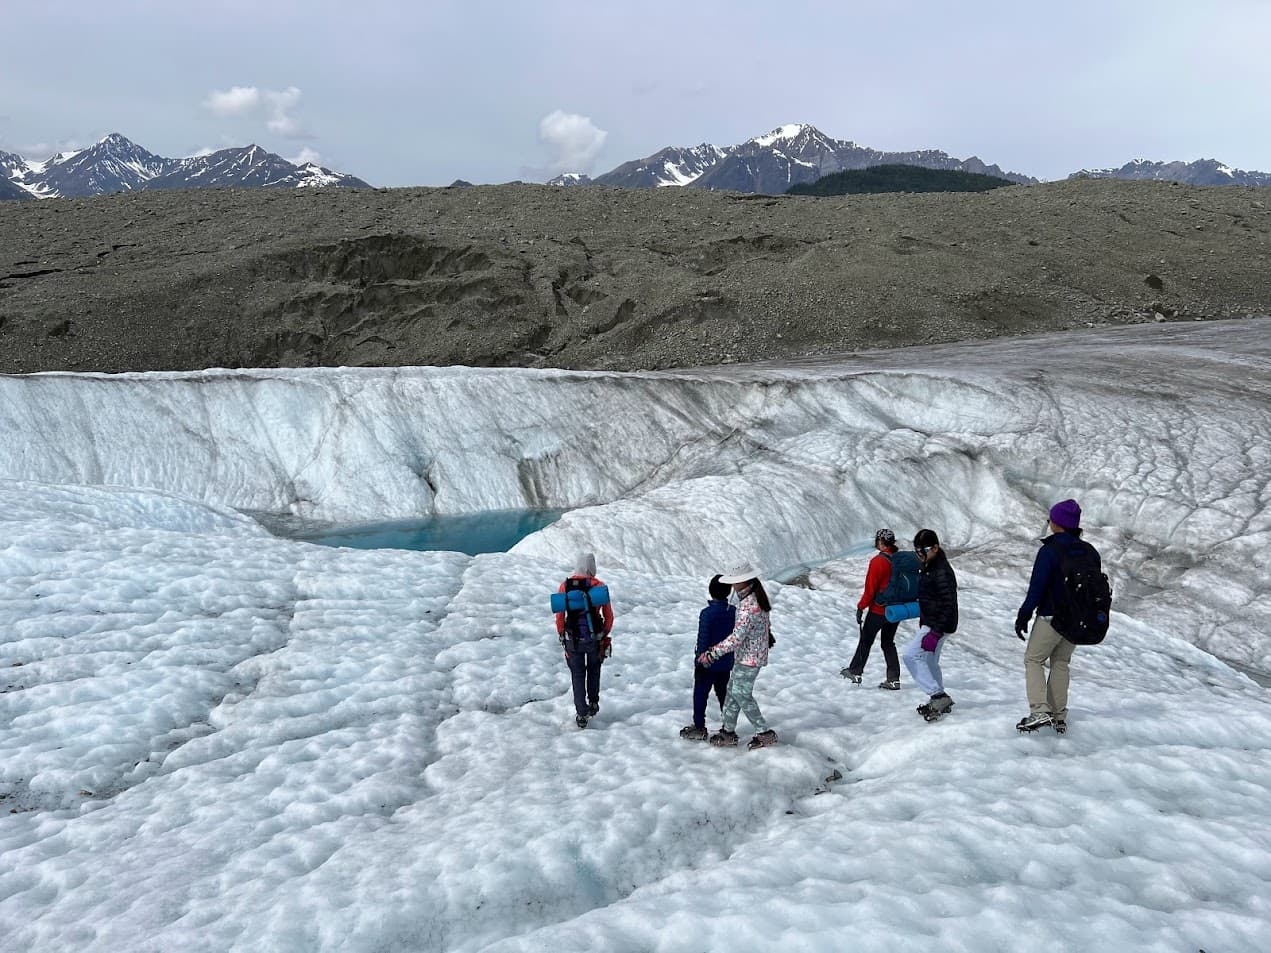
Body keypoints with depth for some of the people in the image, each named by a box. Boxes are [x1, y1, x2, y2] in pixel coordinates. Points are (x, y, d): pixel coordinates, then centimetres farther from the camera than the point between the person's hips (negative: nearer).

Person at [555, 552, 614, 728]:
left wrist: (561, 635, 11)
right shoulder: (599, 586, -7)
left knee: (578, 675, 12)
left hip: (573, 639, 0)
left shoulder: (565, 585, -5)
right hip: (595, 638, 0)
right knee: (594, 669, 26)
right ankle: (593, 703, 29)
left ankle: (582, 714, 12)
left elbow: (559, 615, -3)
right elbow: (609, 616, -3)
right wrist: (605, 634, 12)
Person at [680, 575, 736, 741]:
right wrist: (733, 658, 18)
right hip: (726, 663, 6)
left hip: (707, 664, -5)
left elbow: (703, 640, -18)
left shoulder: (707, 613, -20)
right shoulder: (734, 612, -2)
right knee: (723, 694, 16)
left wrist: (699, 661, -8)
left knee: (700, 695, 7)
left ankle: (699, 728, 13)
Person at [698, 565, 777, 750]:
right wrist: (768, 636, 36)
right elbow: (766, 623, 18)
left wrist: (711, 654, -25)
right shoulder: (756, 598, 3)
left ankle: (764, 733, 14)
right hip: (751, 656, 10)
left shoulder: (748, 606, -28)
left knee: (742, 695, 3)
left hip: (749, 659, -10)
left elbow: (736, 638, -29)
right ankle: (728, 731, 25)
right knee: (733, 691, 16)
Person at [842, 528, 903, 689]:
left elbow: (870, 589, -16)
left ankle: (855, 672, 17)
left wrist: (861, 607, -7)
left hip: (879, 610, -6)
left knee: (865, 640, 10)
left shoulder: (878, 561, -17)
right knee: (888, 643, 15)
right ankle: (894, 679, 11)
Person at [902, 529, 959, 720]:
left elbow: (949, 606, -24)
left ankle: (938, 696, -13)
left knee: (910, 655, -15)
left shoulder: (942, 572, -22)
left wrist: (935, 633, -27)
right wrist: (924, 623, 25)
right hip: (929, 622, 10)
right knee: (930, 662, 19)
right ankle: (940, 700, 32)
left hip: (938, 625, -10)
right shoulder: (927, 567, 9)